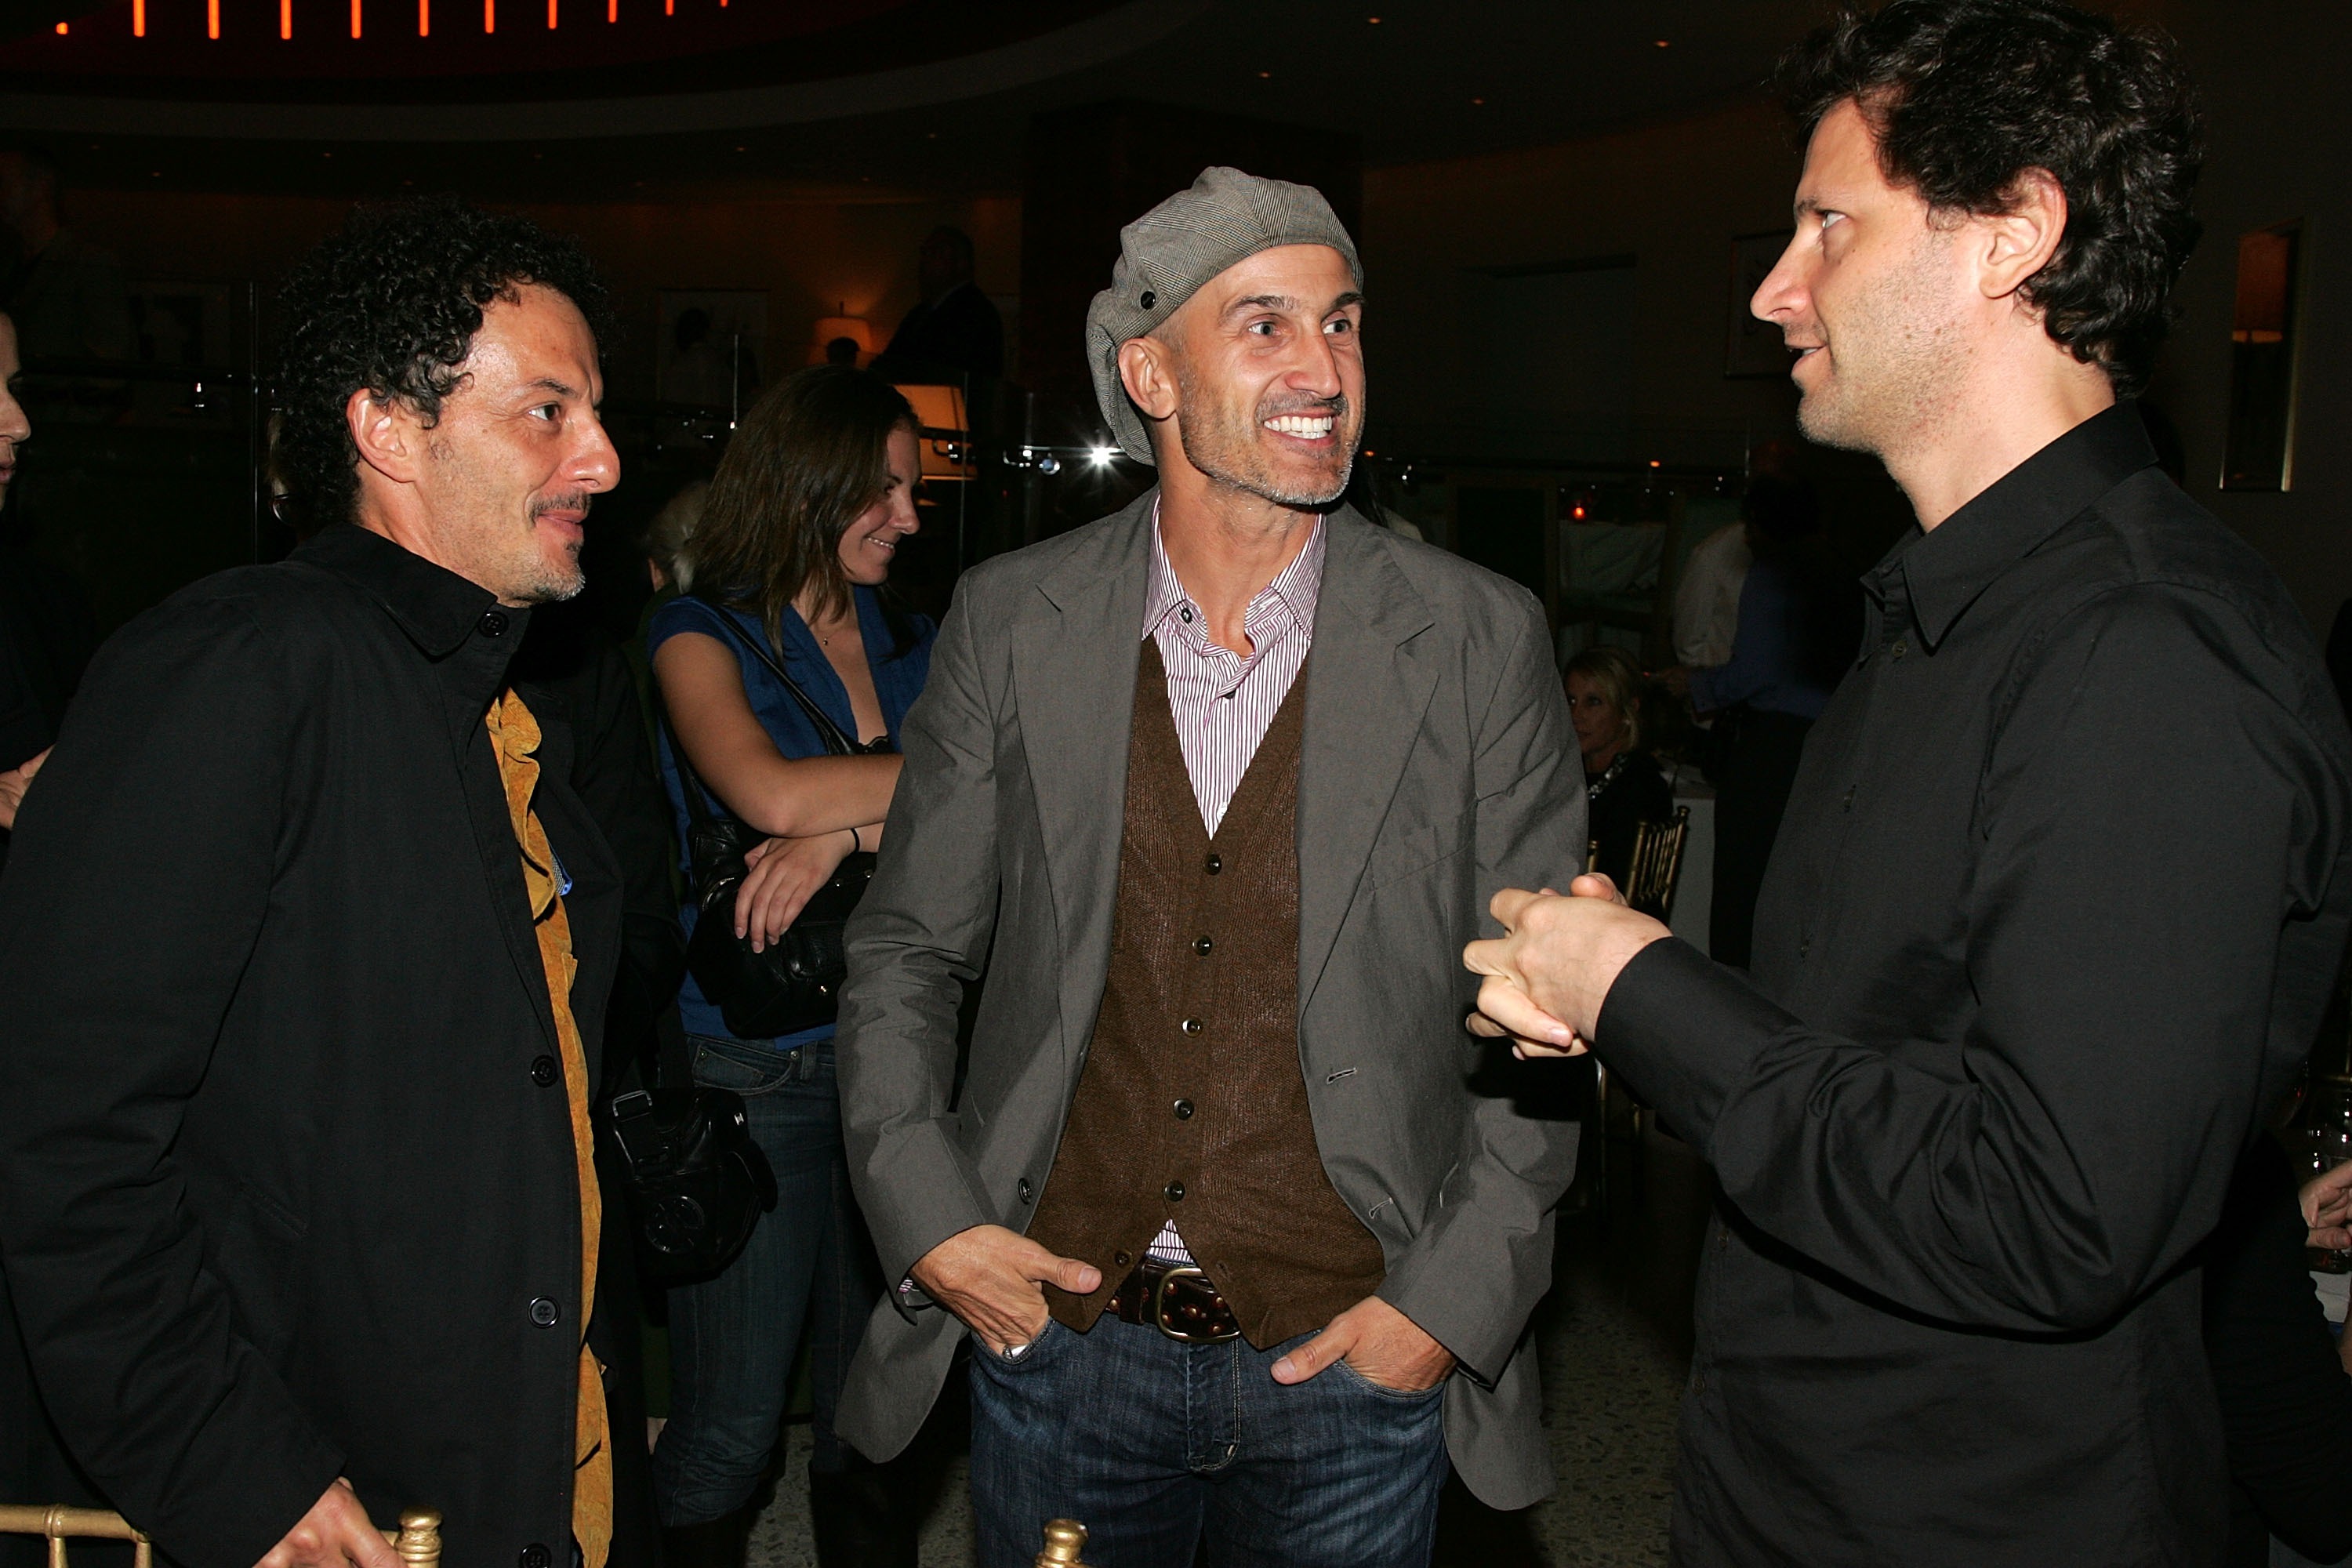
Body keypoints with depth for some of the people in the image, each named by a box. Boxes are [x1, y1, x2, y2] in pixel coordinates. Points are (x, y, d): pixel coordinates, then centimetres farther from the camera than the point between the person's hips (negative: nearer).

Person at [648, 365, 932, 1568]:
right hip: (757, 1070, -4)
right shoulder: (706, 636, 0)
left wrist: (848, 832, -17)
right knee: (731, 1425, 2)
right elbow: (772, 794, -19)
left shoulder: (911, 645, 12)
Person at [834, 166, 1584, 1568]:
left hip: (1352, 1364, 0)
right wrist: (926, 1218, -5)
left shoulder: (1481, 640, -7)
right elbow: (907, 950, 4)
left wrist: (1456, 1297, -8)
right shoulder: (1013, 622, -3)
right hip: (1061, 1341, 1)